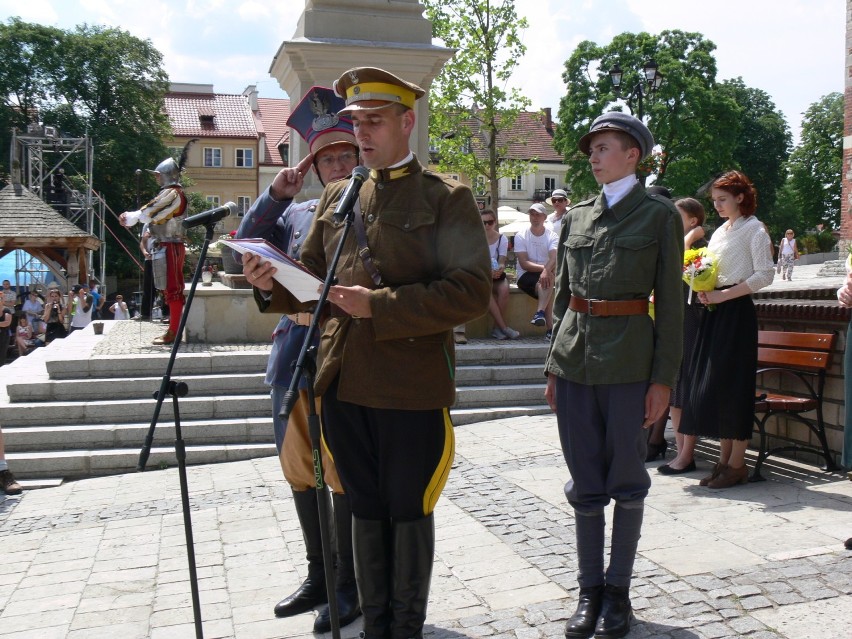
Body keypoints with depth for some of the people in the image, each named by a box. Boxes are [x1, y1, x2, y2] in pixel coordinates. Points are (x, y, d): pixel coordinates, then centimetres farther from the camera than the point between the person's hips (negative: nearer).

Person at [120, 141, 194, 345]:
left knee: (172, 290, -9)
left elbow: (147, 213, -15)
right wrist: (130, 217, 4)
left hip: (168, 247, -11)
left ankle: (173, 333, -8)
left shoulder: (172, 193, -14)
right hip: (169, 246, 11)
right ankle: (173, 329, 19)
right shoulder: (175, 193, 19)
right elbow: (153, 215, 17)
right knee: (171, 290, 13)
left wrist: (128, 217, 1)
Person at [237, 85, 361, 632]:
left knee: (345, 476, 1)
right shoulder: (296, 213, 15)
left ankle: (349, 586, 17)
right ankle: (318, 577, 30)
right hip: (294, 355, 6)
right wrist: (275, 195, -2)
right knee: (300, 472, 13)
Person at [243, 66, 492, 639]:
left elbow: (472, 291, -13)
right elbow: (313, 279, 17)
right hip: (344, 383, 5)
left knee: (409, 511, 9)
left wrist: (377, 305, -20)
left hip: (412, 387, -4)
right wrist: (276, 281, -6)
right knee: (365, 508, 15)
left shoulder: (448, 198, -3)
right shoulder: (337, 196, 12)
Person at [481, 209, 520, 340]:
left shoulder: (502, 239, 4)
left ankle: (497, 328, -20)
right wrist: (488, 272, -27)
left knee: (504, 289, -30)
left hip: (497, 274, 2)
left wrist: (500, 268, -30)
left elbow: (501, 262, -5)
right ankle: (503, 327, -30)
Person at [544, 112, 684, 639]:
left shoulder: (660, 215, 1)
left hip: (628, 359, -4)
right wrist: (554, 366, 11)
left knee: (626, 480, 6)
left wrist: (664, 378, -7)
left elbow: (670, 302, -2)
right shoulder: (576, 216, 13)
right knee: (585, 482, 9)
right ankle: (590, 589, 22)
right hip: (575, 357, 4)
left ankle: (618, 590, 20)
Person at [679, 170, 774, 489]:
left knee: (732, 384, -7)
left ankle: (737, 464, 1)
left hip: (737, 311, -8)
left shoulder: (754, 229, -4)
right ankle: (724, 459, 13)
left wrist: (723, 295, -18)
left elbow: (765, 274, -13)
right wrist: (704, 290, 1)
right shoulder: (719, 232, 19)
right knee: (709, 384, 5)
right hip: (714, 311, 8)